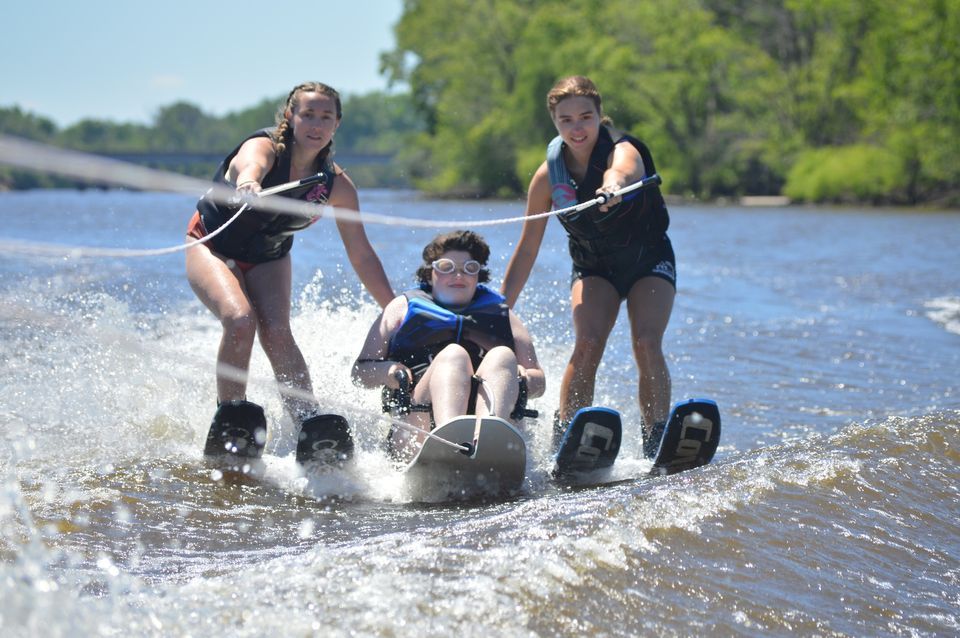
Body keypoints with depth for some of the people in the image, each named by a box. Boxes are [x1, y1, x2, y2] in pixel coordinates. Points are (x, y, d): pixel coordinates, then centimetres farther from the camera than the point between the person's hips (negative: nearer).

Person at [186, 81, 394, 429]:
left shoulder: (337, 185, -17)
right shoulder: (264, 147, -29)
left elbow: (362, 257, -9)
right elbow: (250, 167, -55)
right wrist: (248, 186, -80)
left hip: (268, 259, 3)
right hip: (212, 245, -3)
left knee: (277, 332, -21)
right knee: (240, 320, -27)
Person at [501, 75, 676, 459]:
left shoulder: (623, 151, -25)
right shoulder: (549, 174, -14)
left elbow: (621, 170, -53)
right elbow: (528, 248, -5)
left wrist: (614, 186, -77)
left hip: (649, 258, -2)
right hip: (593, 266, 2)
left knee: (647, 342, -23)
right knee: (588, 341, -23)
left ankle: (655, 443, -17)